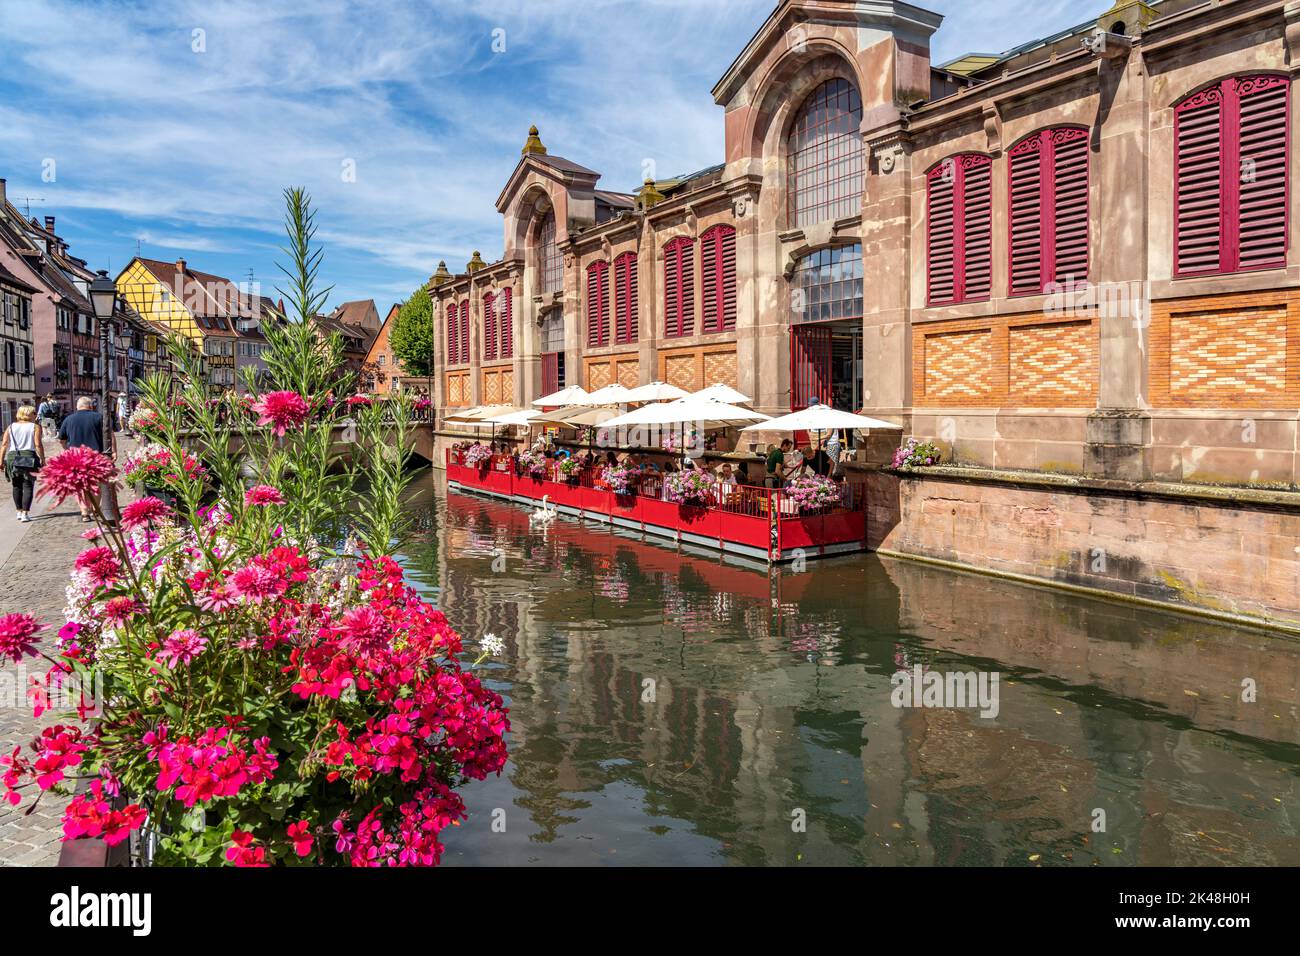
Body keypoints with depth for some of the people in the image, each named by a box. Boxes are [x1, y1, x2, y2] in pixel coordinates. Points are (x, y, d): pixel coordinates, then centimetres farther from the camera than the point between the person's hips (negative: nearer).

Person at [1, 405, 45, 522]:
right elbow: (38, 445, -8)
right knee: (28, 486, -1)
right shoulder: (35, 427, 0)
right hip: (29, 458, -4)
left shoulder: (11, 427, 12)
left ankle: (19, 512, 23)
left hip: (12, 458, 4)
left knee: (17, 486, 17)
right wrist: (43, 460, -3)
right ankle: (25, 514, -8)